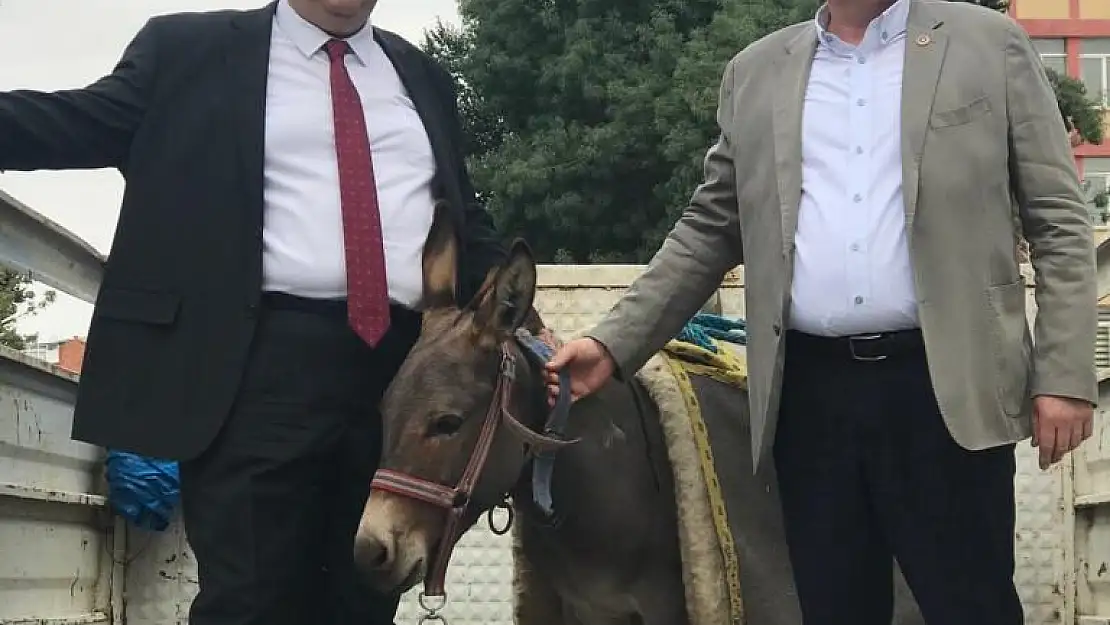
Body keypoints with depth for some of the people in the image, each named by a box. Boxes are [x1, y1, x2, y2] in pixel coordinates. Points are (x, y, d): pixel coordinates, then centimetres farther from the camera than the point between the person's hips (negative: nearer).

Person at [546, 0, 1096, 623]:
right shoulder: (756, 72, 14)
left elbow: (1059, 221, 2)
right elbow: (709, 232, 16)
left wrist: (1065, 376, -7)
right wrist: (614, 342, 5)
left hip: (945, 384, -2)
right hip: (809, 391, 3)